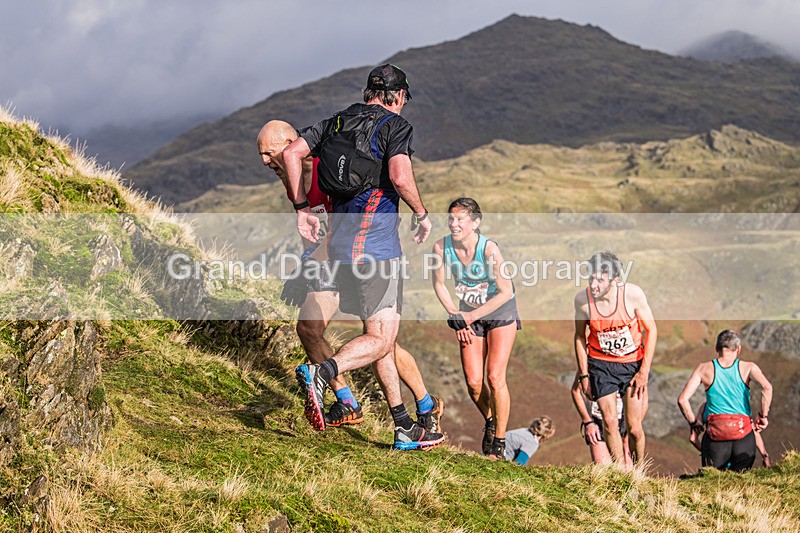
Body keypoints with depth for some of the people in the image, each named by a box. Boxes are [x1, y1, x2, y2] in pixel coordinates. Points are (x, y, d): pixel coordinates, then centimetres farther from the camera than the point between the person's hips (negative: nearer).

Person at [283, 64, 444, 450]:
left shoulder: (336, 122, 15)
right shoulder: (395, 125, -4)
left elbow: (291, 153, 7)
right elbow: (400, 177, -19)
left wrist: (302, 209, 12)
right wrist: (422, 214, -3)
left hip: (341, 241, 8)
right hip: (375, 241, -8)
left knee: (382, 334, 12)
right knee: (381, 340, -6)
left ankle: (404, 428, 15)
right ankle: (320, 374, -30)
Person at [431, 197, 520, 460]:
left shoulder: (489, 248, -27)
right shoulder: (442, 247, -17)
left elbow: (506, 292, -22)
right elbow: (439, 284, 0)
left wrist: (470, 316, -20)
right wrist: (456, 316, -7)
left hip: (500, 313, -3)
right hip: (468, 315, 4)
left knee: (494, 377, -12)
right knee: (473, 382, -2)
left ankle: (499, 441, 3)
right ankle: (490, 421, 29)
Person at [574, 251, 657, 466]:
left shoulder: (633, 294, -19)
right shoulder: (582, 299, -14)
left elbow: (651, 330, -6)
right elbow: (580, 336, 2)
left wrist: (644, 371, -10)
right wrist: (584, 375, 1)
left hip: (633, 363, -1)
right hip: (600, 364, 1)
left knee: (634, 428, -2)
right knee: (610, 422, -7)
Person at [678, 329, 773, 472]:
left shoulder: (704, 369, 7)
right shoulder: (748, 367, 5)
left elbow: (682, 399, -1)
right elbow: (767, 387, -13)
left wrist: (693, 422, 12)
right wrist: (763, 416, -2)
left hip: (715, 432, 0)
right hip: (743, 433, 0)